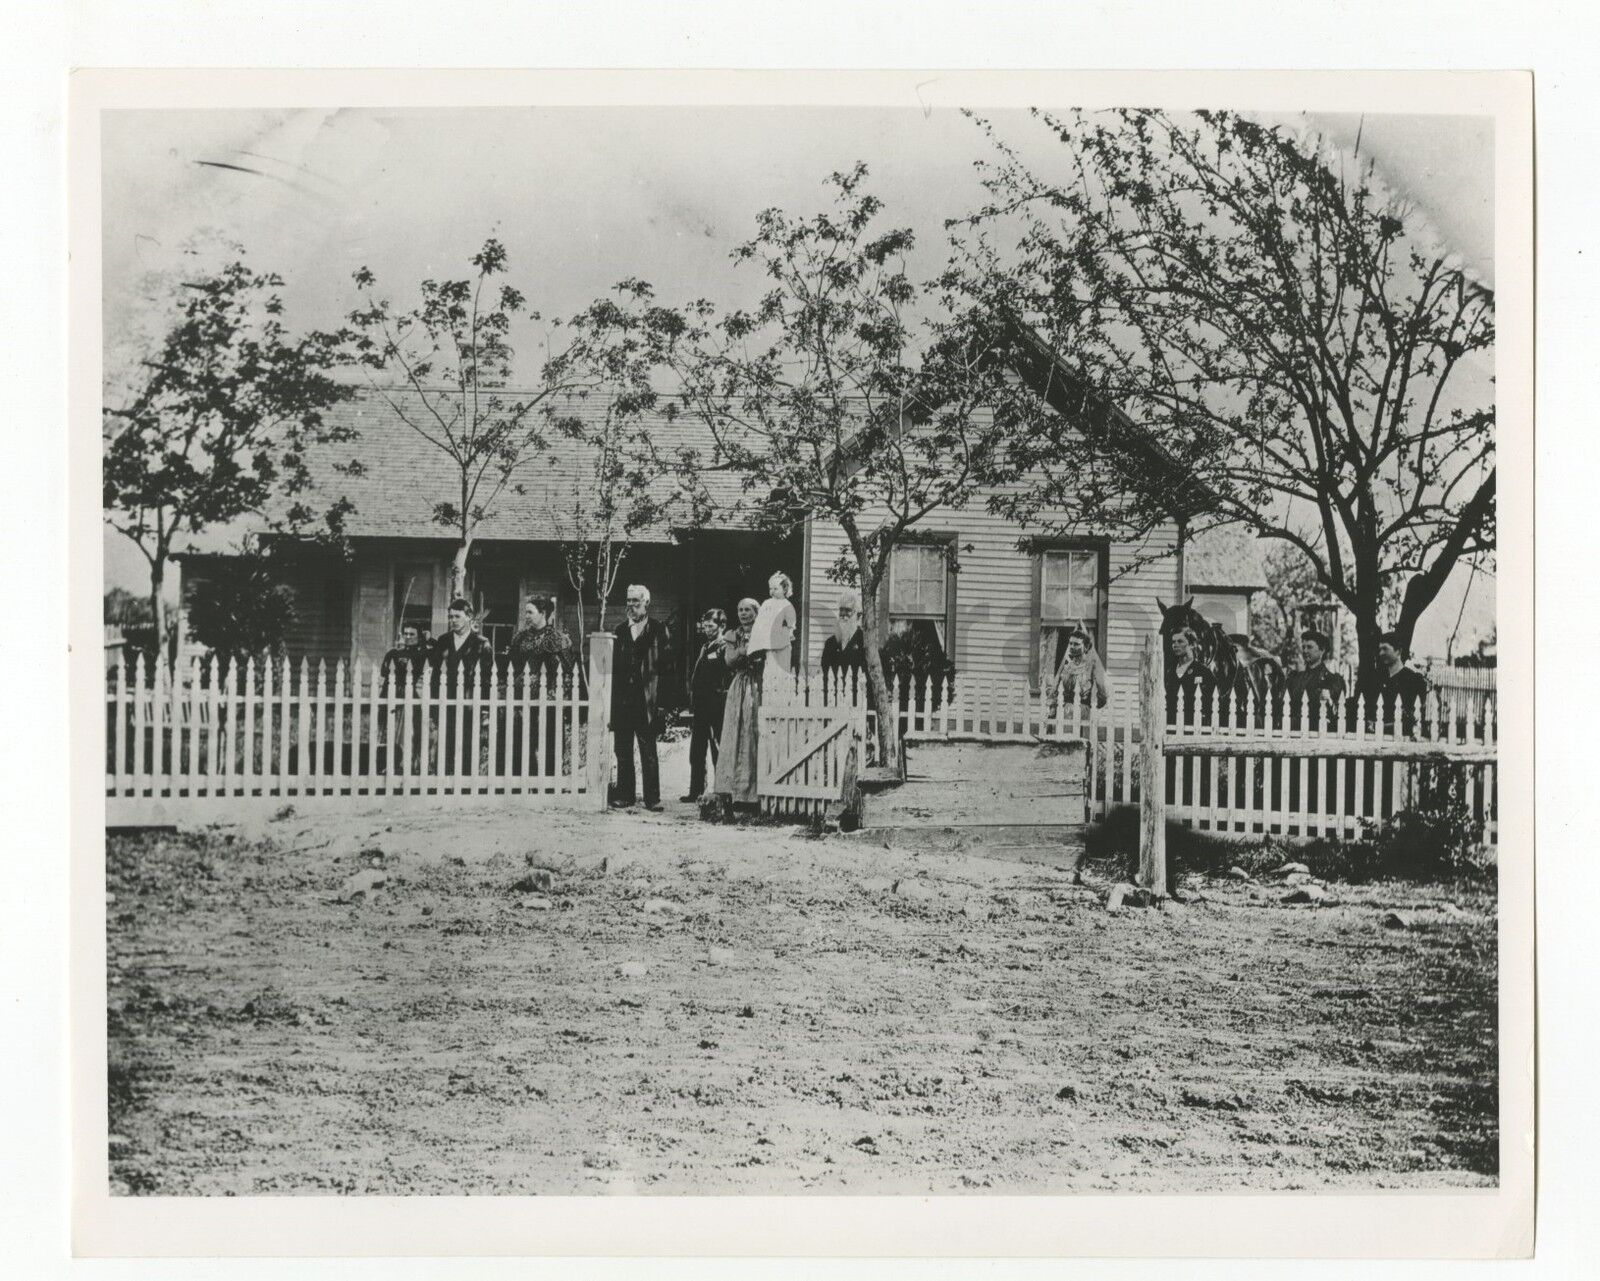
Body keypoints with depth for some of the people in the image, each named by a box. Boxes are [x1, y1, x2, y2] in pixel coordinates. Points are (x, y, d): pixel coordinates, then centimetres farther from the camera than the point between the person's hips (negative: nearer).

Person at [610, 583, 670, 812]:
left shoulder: (658, 630, 3)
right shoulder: (620, 629, 13)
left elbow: (664, 663, 0)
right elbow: (613, 663, 10)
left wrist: (660, 698, -7)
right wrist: (613, 695, 1)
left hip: (646, 698, -4)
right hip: (622, 697, 4)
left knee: (648, 750, -2)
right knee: (623, 750, 6)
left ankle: (652, 798, 1)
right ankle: (625, 795, 13)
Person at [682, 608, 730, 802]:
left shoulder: (725, 648, -6)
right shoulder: (702, 648, 18)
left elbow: (728, 676, -13)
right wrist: (692, 702, 13)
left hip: (717, 705, -8)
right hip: (701, 706, 8)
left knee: (719, 750, -3)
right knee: (696, 751, 9)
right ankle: (696, 790, 15)